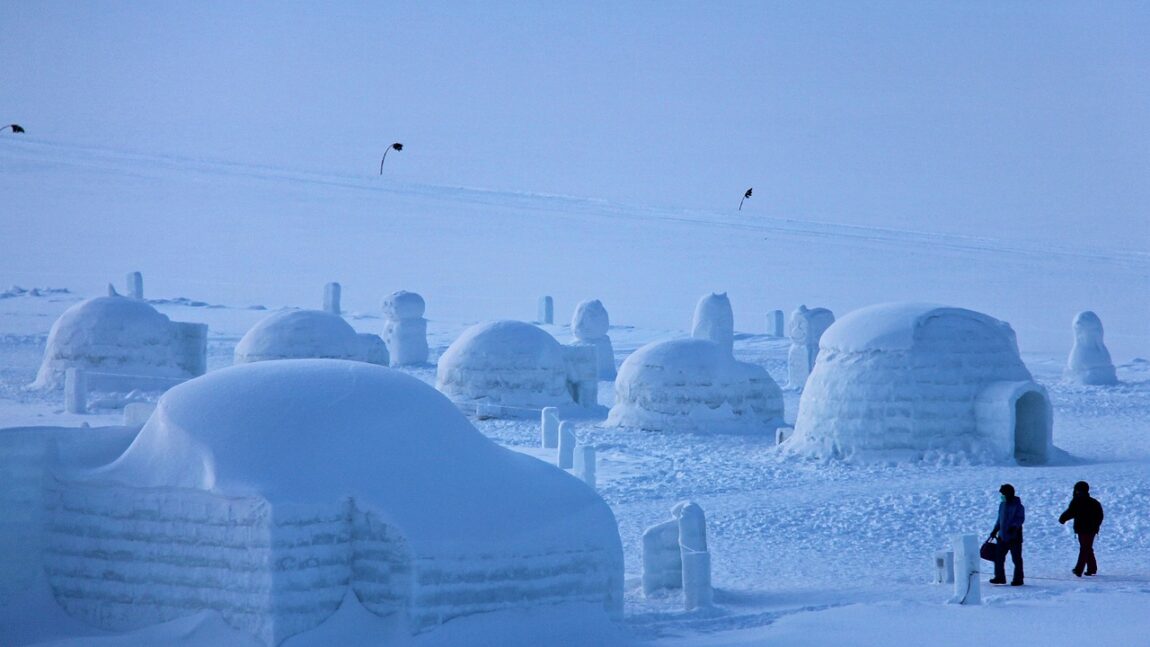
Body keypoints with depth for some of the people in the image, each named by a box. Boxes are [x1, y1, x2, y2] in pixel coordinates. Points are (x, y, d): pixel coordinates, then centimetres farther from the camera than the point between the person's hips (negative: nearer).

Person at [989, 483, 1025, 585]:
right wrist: (995, 530, 20)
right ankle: (999, 577, 17)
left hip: (1014, 536, -7)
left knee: (1016, 558, -1)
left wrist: (1014, 526, -31)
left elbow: (1021, 518, -16)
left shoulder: (1017, 506, -10)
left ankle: (1018, 579, 6)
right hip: (1003, 536, 7)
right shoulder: (1002, 505, 12)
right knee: (998, 557, 7)